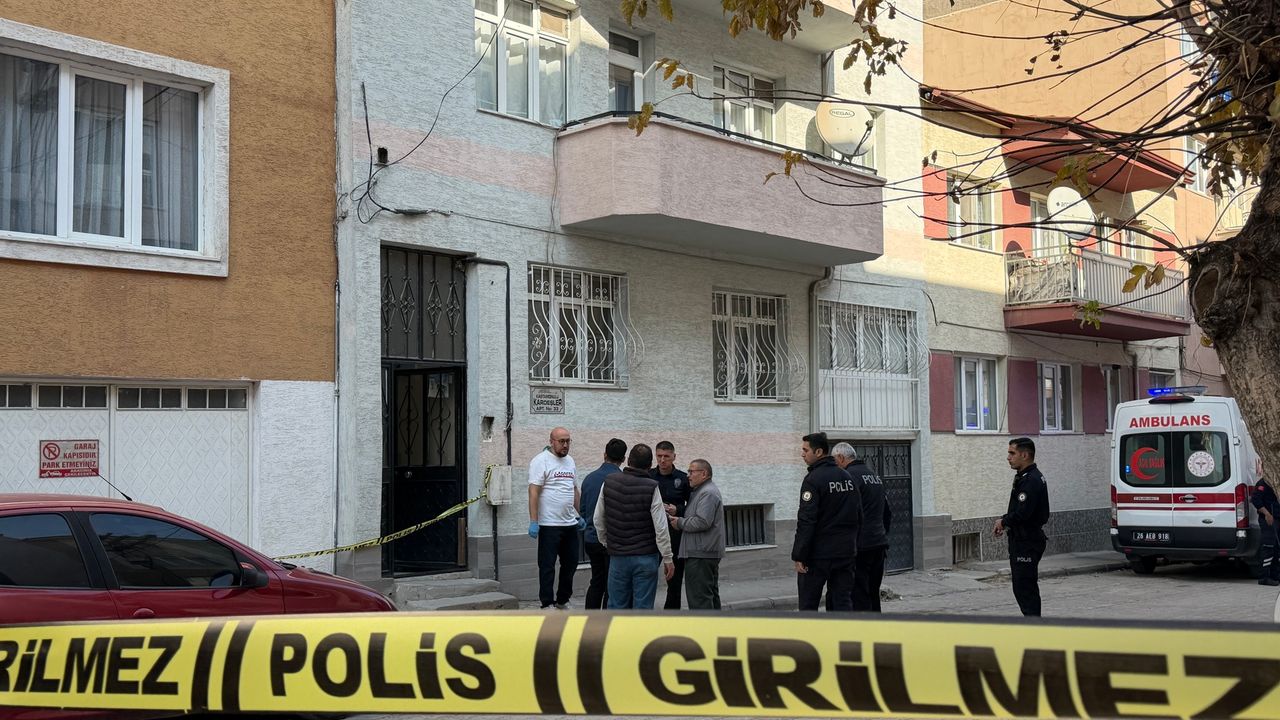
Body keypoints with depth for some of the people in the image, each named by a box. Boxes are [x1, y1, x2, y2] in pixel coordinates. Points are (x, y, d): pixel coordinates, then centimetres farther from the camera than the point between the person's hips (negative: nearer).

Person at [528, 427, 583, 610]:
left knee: (570, 563, 14)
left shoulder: (569, 461, 14)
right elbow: (533, 492, -15)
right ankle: (547, 604, 5)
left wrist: (580, 515, 18)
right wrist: (533, 522, -21)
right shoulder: (541, 461, -10)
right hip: (549, 524, -8)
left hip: (570, 524, 8)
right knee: (547, 566, -1)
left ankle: (562, 600, 27)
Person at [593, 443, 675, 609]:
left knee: (617, 605, 11)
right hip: (646, 557, -3)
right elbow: (661, 528, -12)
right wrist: (668, 558, -4)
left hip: (618, 557, 3)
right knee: (643, 607, 2)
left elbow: (599, 521, 7)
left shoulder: (609, 483, 0)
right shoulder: (651, 487, -12)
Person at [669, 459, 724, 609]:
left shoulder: (708, 493, -14)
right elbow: (694, 517, 23)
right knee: (711, 593, 16)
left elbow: (702, 522, -24)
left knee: (699, 596, -11)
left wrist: (680, 523, -12)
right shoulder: (700, 491, 21)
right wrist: (677, 516, 6)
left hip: (701, 554, -11)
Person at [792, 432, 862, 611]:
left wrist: (799, 556, -16)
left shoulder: (813, 480, -14)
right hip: (845, 552, 7)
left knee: (808, 603, 3)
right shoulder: (847, 477, 10)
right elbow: (859, 516, 15)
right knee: (843, 601, 8)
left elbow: (806, 522, -18)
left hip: (819, 554, -7)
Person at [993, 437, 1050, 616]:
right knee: (1021, 588, 15)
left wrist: (1003, 521, -8)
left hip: (1028, 543, -11)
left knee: (1025, 587, -9)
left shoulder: (1031, 480, -19)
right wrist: (1005, 522, 5)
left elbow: (1022, 514, -26)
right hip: (1022, 541, 11)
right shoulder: (1024, 477, 16)